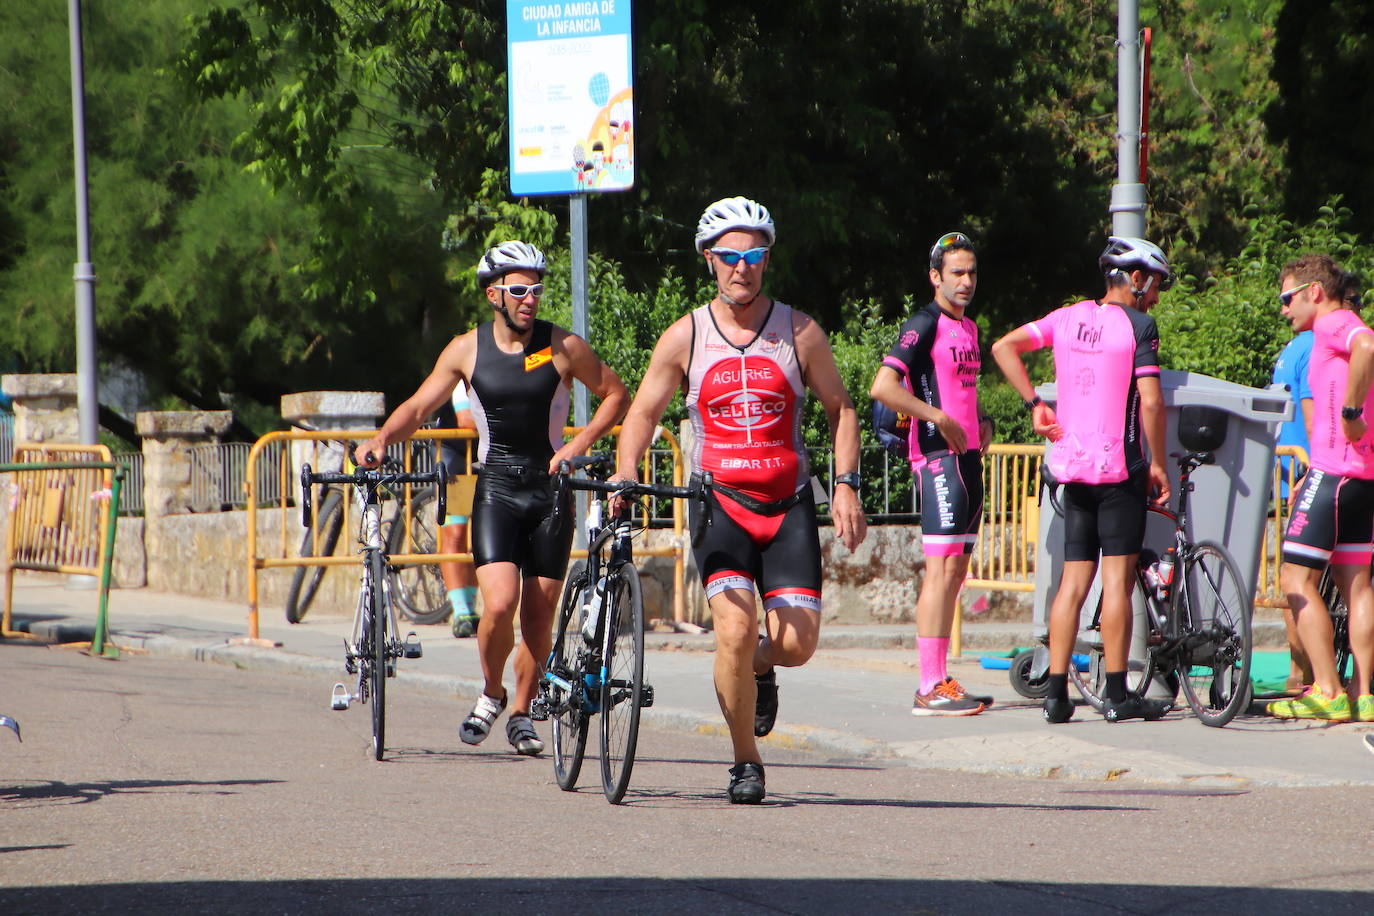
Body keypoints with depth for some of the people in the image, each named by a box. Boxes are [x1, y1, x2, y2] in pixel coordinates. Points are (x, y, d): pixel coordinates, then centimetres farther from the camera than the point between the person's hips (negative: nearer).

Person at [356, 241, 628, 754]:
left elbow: (615, 394, 6)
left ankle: (521, 713, 23)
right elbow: (419, 406, 7)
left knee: (538, 617, 3)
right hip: (496, 487, 0)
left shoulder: (562, 347, -4)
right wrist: (381, 440, -11)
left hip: (550, 488, 0)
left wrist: (581, 442, -8)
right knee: (499, 604, -17)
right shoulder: (467, 350, 0)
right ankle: (490, 694, 10)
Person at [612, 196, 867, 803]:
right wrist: (623, 476, -6)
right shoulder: (685, 337, 1)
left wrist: (846, 486, -1)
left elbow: (840, 408, 10)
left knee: (797, 642, -9)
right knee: (735, 628, -20)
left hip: (788, 505, 1)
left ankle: (759, 668, 29)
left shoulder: (799, 332, 2)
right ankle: (745, 764, -3)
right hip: (720, 502, -1)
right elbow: (643, 412, 10)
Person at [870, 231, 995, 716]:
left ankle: (938, 680, 15)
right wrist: (940, 419, -20)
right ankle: (931, 688, -15)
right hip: (939, 457, -9)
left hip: (968, 455, 9)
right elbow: (883, 386, -20)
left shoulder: (968, 327, 19)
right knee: (942, 567, -13)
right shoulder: (925, 325, -9)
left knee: (956, 569, 10)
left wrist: (983, 421, 15)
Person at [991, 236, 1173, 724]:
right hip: (1119, 462, -6)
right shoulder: (1138, 325, -8)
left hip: (1072, 463, 6)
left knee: (1073, 580, 8)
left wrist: (1035, 405, 9)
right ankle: (1117, 694, -4)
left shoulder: (1070, 317, 10)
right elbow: (1150, 401, -15)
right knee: (1118, 576, -3)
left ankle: (1057, 692, 3)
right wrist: (1158, 464, -7)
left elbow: (1004, 347, 8)